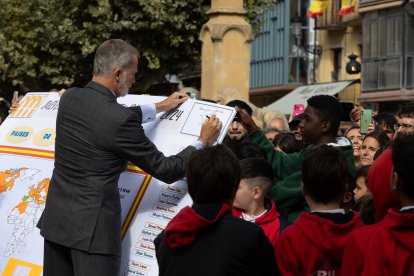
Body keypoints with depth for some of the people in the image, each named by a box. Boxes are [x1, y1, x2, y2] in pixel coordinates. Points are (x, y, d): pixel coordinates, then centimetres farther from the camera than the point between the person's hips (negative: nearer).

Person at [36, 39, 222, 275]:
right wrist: (203, 142, 6)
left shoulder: (69, 98, 3)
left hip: (57, 217, 8)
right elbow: (166, 170, -10)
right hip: (92, 226, -8)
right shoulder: (120, 119, -19)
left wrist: (159, 108, 33)